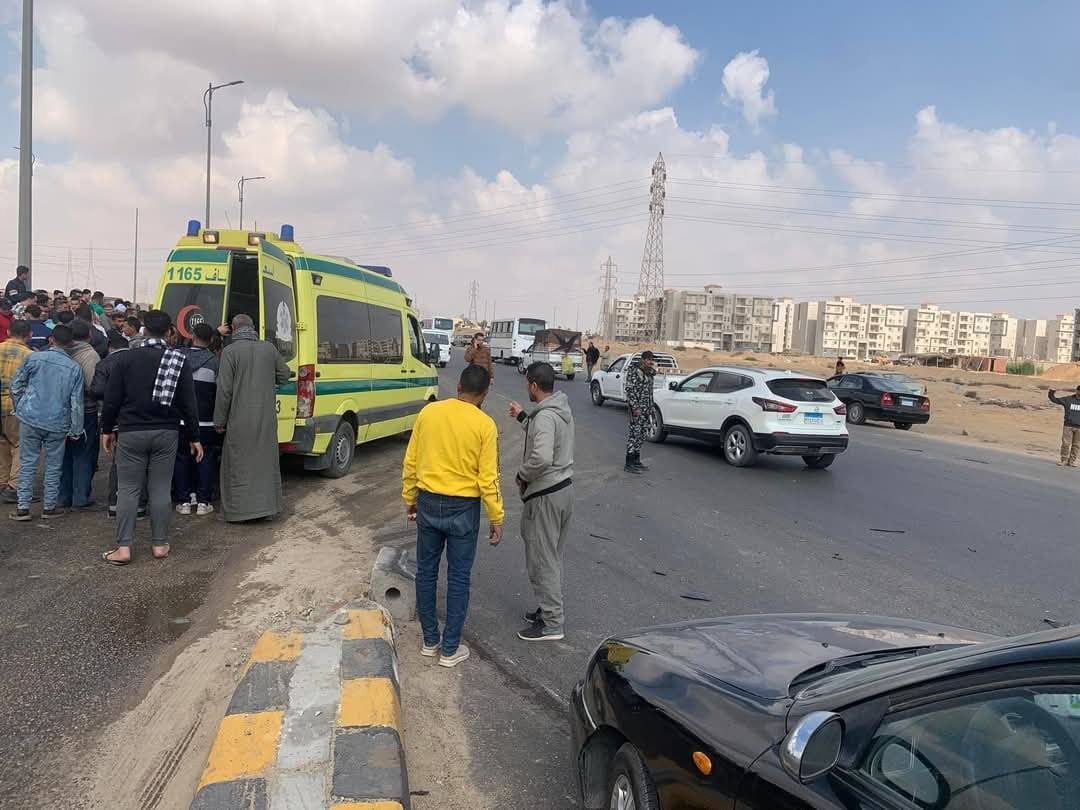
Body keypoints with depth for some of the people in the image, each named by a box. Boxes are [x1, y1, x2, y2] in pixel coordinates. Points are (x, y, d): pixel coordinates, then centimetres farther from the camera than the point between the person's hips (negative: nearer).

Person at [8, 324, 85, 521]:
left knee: (27, 463, 9)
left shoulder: (33, 358, -3)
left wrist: (20, 408, 17)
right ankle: (49, 507, 16)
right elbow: (76, 402, -3)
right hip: (58, 423, 0)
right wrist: (76, 429, 3)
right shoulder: (75, 368, -3)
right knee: (53, 467, 10)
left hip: (30, 418, 1)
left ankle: (23, 508, 9)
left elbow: (16, 386, 1)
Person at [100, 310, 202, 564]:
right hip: (166, 433, 1)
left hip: (131, 432, -1)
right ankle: (160, 544, 12)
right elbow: (188, 403, -1)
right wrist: (193, 437, 5)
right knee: (160, 489, 6)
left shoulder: (127, 357, -2)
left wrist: (107, 430, 10)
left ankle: (124, 547, 3)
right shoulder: (179, 360, -1)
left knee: (128, 489, 4)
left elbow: (112, 398, -1)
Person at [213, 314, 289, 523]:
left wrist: (219, 420, -2)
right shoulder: (269, 348, 3)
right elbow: (284, 374, 13)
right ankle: (266, 506, 19)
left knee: (238, 464, 5)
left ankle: (238, 510, 9)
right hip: (267, 418, 4)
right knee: (265, 461, 13)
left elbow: (225, 390, -10)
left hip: (240, 419, -4)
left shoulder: (230, 351, -9)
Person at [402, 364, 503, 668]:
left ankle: (429, 640, 27)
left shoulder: (428, 412, -2)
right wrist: (497, 519, -2)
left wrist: (409, 499, 15)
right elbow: (488, 478, -12)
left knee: (426, 572, 16)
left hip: (428, 503, 3)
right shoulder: (484, 425, -12)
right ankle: (450, 649, 16)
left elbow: (410, 463, 3)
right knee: (458, 579, 8)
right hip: (463, 509, -3)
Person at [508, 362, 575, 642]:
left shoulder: (545, 416, -23)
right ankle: (550, 609, 32)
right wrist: (523, 417, 26)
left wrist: (522, 475, -19)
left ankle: (552, 624, 9)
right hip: (564, 489, 10)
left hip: (545, 495, -10)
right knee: (552, 557, 20)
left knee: (542, 560, 1)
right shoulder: (562, 409, 7)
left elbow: (541, 458, -36)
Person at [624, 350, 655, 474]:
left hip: (646, 408, 8)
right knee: (634, 434, -9)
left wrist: (651, 408, 19)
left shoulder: (649, 373, 14)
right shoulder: (633, 371, -10)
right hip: (637, 408, -8)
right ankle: (629, 464, -7)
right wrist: (635, 407, -20)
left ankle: (636, 461, 20)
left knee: (641, 435, 12)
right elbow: (630, 390, -15)